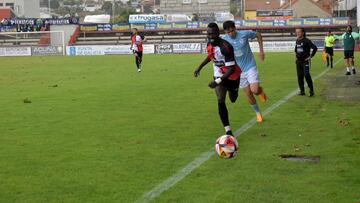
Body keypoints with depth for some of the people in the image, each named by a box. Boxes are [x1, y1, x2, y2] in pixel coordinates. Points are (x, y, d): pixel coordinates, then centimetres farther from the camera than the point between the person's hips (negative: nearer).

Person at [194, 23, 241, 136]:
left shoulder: (225, 47, -34)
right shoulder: (210, 43, -11)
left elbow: (231, 69, -34)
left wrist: (218, 81, -39)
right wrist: (200, 67, 15)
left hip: (233, 75, -4)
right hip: (219, 75, 4)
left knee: (233, 99, 20)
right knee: (220, 101, -15)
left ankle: (233, 90, 60)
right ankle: (228, 131, -12)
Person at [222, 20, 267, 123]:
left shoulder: (244, 34, -15)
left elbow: (258, 35, 4)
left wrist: (261, 51, 1)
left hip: (250, 67, -2)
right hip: (239, 70, 2)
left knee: (255, 90, -17)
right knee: (248, 93, 6)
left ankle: (261, 91, 21)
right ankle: (258, 113, 27)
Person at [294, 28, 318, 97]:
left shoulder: (306, 41, -12)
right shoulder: (297, 41, 10)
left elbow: (315, 48, -18)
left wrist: (311, 56, -14)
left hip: (305, 61, -7)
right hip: (298, 61, 7)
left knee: (307, 75, -17)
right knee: (300, 76, 7)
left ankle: (311, 91, -8)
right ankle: (302, 91, 15)